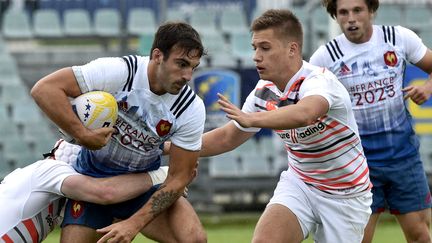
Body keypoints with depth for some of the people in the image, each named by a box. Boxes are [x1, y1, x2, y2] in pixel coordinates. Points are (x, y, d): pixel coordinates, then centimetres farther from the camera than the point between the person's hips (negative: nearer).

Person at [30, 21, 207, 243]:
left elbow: (178, 178, -14)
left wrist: (134, 224, -24)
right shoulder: (118, 72, -25)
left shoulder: (192, 109, -17)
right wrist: (82, 135, -31)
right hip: (93, 176, -1)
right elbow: (44, 89, -28)